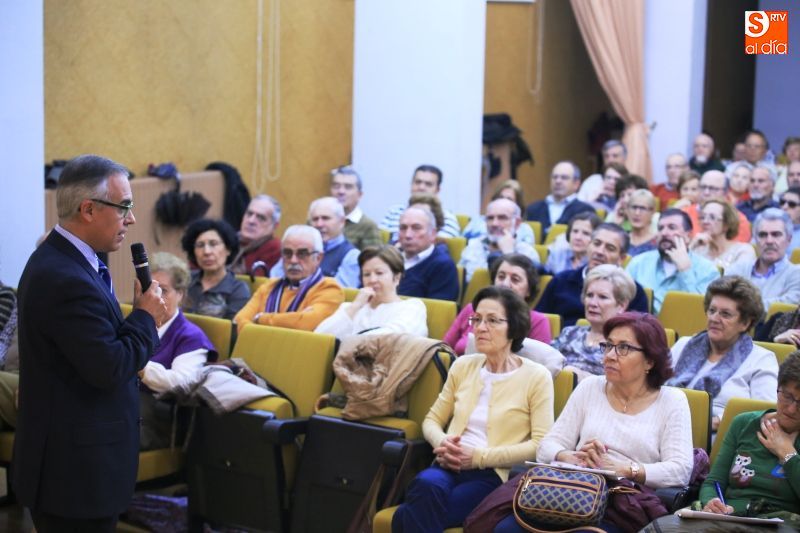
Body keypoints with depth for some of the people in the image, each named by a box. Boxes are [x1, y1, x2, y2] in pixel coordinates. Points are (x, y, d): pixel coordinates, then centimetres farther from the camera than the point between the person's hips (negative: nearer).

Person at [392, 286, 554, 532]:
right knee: (426, 484, -36)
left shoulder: (536, 376, 1)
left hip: (495, 474, -4)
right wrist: (442, 442, -4)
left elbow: (541, 444, -6)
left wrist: (480, 456, -12)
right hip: (451, 466, 4)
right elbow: (432, 419, 21)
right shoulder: (463, 366, 15)